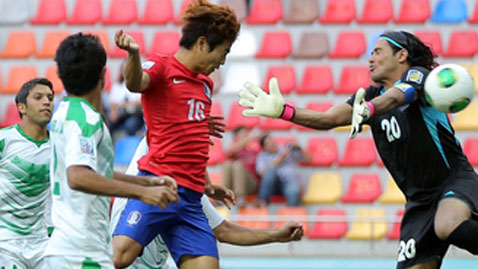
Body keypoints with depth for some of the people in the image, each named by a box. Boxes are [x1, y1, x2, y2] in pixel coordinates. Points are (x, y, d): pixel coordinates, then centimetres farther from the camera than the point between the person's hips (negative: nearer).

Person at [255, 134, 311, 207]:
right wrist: (280, 157, -8)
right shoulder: (262, 156, 14)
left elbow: (308, 159, 15)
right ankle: (262, 202, -41)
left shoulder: (288, 149, 18)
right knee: (271, 170, -34)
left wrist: (298, 148, -4)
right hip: (273, 184, 0)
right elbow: (263, 172, -7)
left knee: (293, 192, -37)